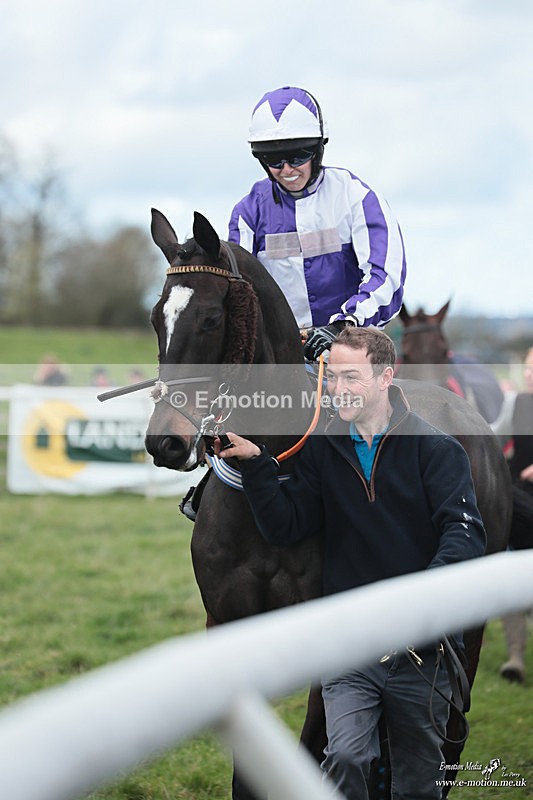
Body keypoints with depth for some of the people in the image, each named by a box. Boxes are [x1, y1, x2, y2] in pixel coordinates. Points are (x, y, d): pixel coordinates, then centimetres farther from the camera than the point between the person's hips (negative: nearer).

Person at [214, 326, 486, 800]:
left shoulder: (436, 450, -5)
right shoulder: (323, 451, 5)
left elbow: (464, 530, -17)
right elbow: (283, 526, -1)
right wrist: (254, 464, -14)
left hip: (422, 645, -1)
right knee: (346, 756, -21)